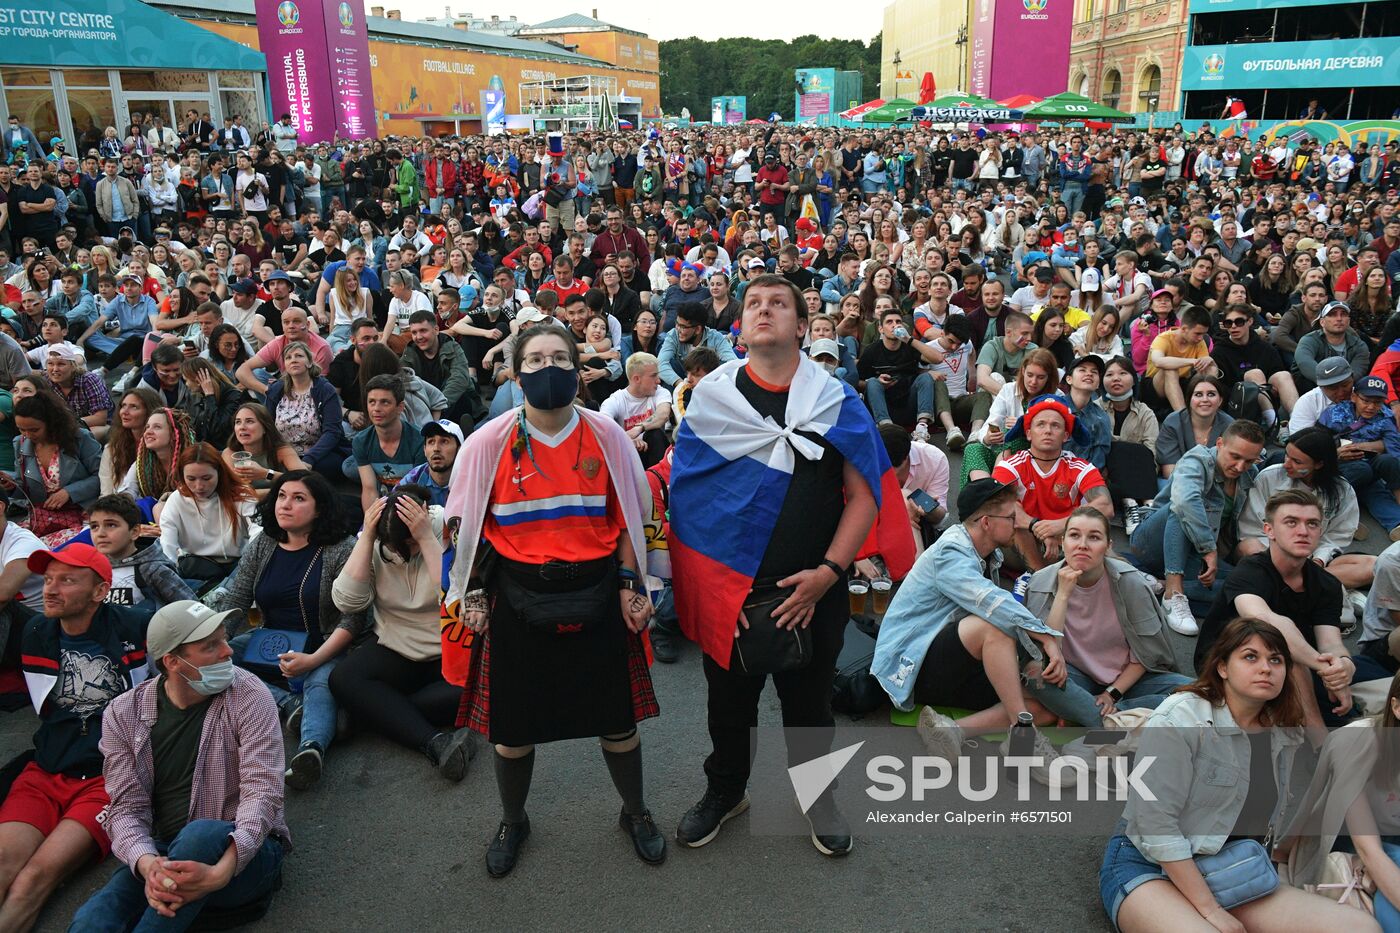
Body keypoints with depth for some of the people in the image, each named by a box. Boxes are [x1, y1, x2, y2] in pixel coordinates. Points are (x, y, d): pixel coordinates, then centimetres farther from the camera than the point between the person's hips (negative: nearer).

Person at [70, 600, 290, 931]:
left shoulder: (248, 697, -9)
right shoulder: (123, 714, 1)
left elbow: (263, 793, -17)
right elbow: (128, 807, -3)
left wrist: (221, 870, -34)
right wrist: (147, 863, -27)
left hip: (243, 851, -1)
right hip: (164, 854, 1)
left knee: (201, 835, -35)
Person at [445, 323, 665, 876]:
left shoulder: (606, 436, -3)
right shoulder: (489, 443, -5)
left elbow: (627, 518, 4)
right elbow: (471, 526, 3)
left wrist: (630, 584, -4)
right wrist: (471, 594, -1)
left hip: (595, 595, 1)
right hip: (517, 597, 0)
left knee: (617, 718, 12)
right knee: (512, 725, 12)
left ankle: (635, 812, 40)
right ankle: (512, 822, 41)